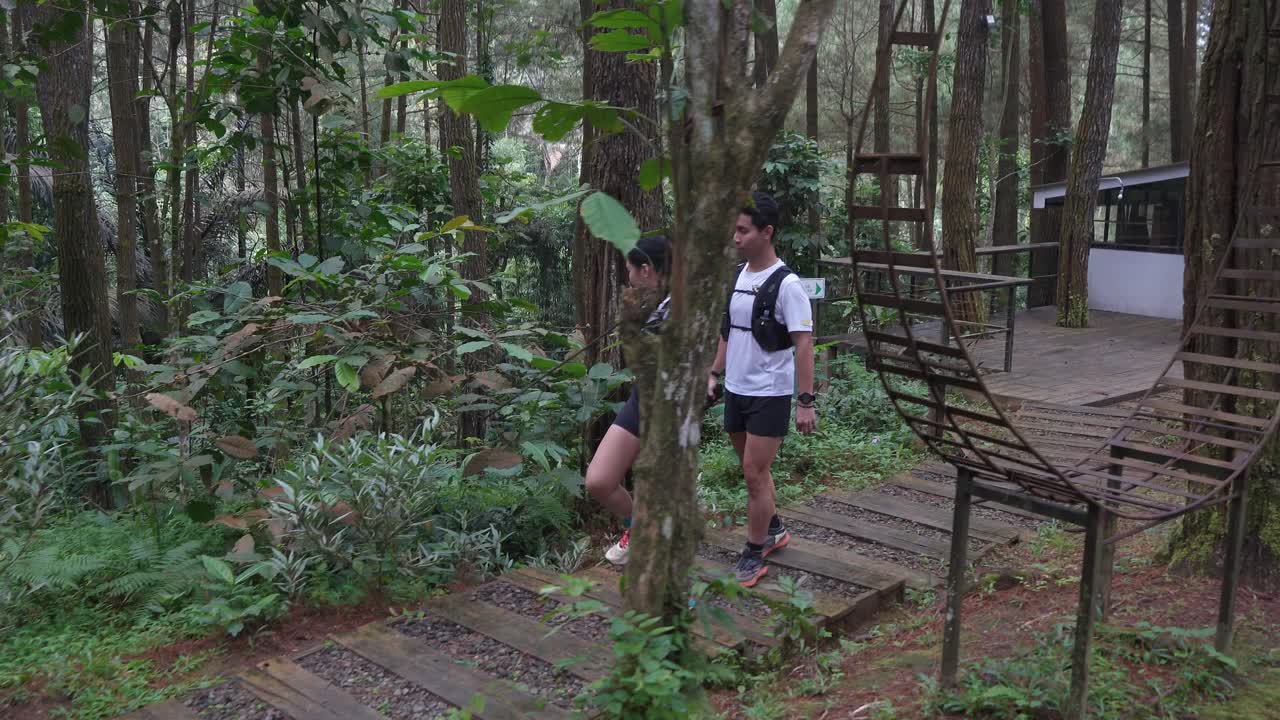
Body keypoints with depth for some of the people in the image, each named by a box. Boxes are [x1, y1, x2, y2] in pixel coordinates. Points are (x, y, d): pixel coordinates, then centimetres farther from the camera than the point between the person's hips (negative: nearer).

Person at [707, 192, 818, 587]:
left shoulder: (786, 284, -16)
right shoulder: (737, 275, 6)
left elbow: (803, 343, -17)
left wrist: (806, 401, -19)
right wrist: (715, 373, 14)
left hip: (769, 395, -7)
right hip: (736, 390, 7)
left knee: (755, 474, -3)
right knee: (753, 470, 18)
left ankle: (754, 553, 11)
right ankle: (774, 529, 38)